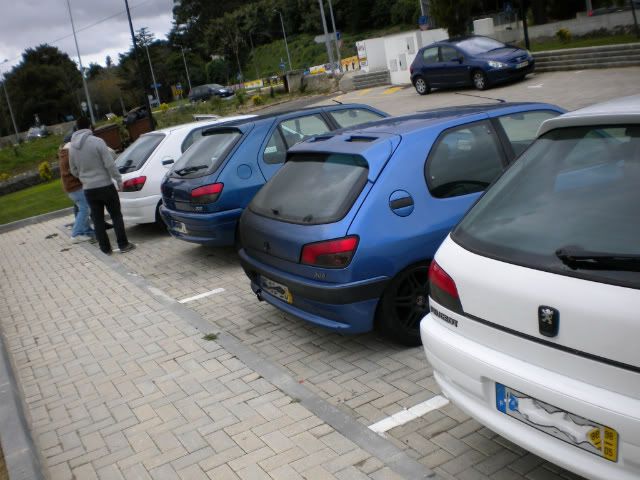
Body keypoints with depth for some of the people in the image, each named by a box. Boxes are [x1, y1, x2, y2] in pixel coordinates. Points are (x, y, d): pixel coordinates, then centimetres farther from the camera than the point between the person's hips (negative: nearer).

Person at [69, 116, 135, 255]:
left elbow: (73, 170, 13)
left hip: (88, 189, 4)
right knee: (116, 216, 7)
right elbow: (110, 164, -16)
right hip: (105, 186, -4)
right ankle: (123, 244, 8)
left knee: (98, 220, 10)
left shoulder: (72, 147, 4)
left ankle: (105, 248, 13)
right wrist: (119, 180, -6)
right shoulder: (97, 142, -13)